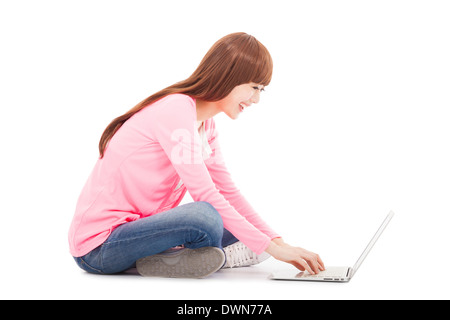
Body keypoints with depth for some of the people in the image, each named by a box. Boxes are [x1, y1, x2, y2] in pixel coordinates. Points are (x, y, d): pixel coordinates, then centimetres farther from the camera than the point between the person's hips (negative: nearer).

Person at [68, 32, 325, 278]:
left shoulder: (207, 125, 11)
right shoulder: (177, 109, -18)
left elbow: (228, 191, 9)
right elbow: (205, 194, -23)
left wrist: (278, 242, -1)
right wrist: (268, 247, -20)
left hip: (140, 226, 10)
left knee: (240, 232, 4)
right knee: (205, 216, -34)